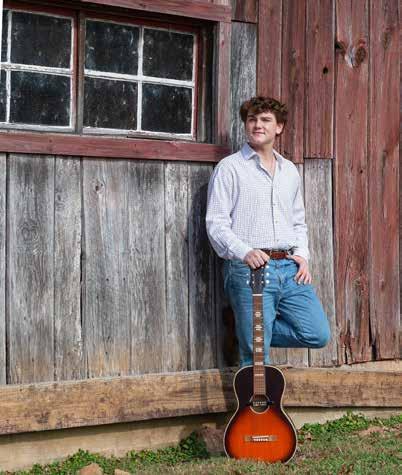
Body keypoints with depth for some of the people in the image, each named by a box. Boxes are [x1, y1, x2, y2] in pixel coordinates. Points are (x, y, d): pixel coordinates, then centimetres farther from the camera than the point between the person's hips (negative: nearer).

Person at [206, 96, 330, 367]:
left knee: (318, 335, -4)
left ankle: (248, 330, 15)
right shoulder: (230, 168, 0)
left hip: (290, 267, 6)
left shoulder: (290, 171, 18)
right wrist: (245, 252, -22)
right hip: (249, 271, -6)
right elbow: (216, 224, -7)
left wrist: (302, 255, 7)